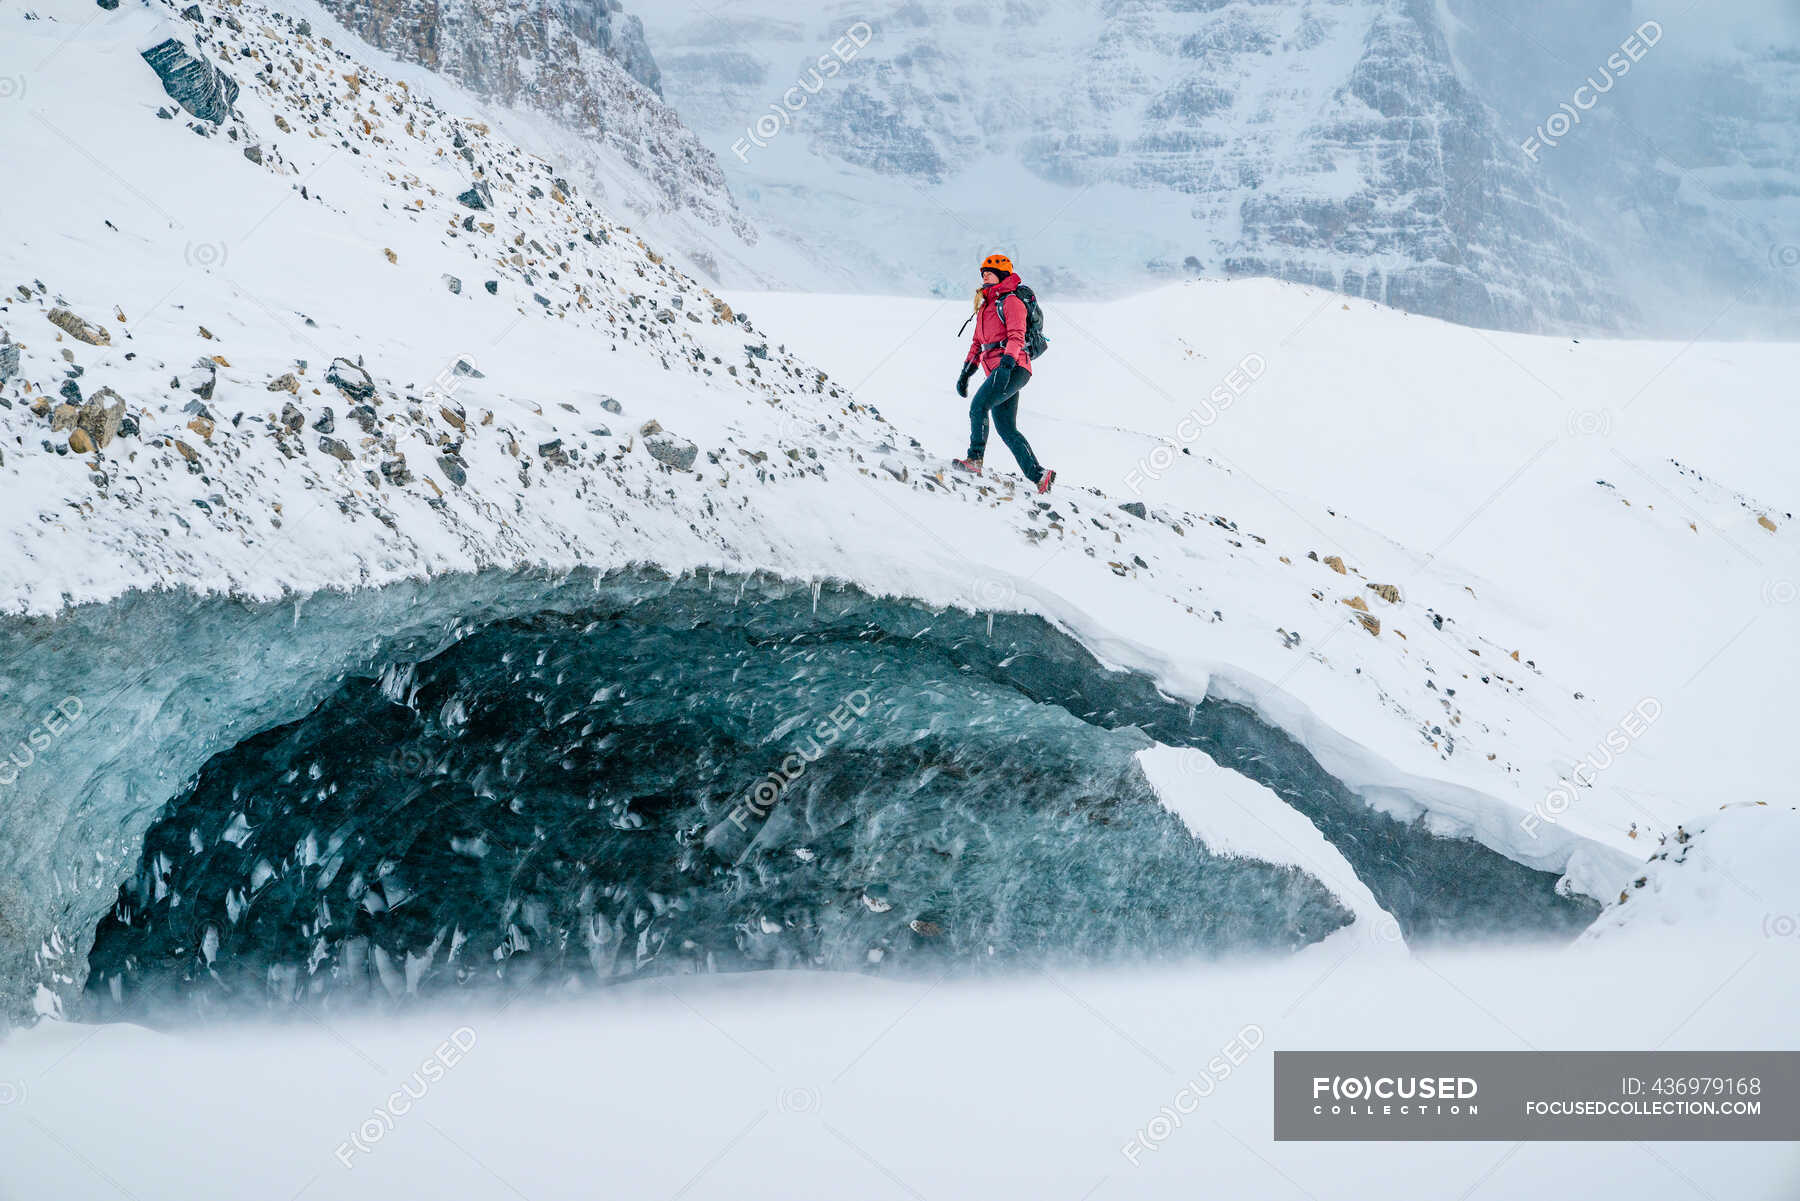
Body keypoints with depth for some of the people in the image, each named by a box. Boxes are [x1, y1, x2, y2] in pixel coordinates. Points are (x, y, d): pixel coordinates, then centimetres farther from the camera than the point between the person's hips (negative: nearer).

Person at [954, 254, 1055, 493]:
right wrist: (966, 371, 20)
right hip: (1000, 372, 9)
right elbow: (978, 343, 28)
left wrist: (1007, 361, -29)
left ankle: (975, 460, -28)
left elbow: (1016, 337, -15)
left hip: (1013, 368, -9)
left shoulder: (1010, 302, -3)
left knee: (978, 406, -23)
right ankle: (1038, 475, 2)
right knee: (1006, 429, 3)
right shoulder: (985, 307, 24)